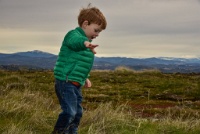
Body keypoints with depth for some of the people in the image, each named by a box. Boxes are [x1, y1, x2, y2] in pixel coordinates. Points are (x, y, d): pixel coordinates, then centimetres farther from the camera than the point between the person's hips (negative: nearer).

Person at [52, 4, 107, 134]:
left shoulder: (86, 41, 19)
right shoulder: (73, 35, -11)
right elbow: (75, 41, -39)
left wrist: (85, 78, 29)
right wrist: (86, 43, -59)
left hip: (76, 84, 10)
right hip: (65, 81, -10)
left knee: (78, 113, 15)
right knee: (69, 112, -17)